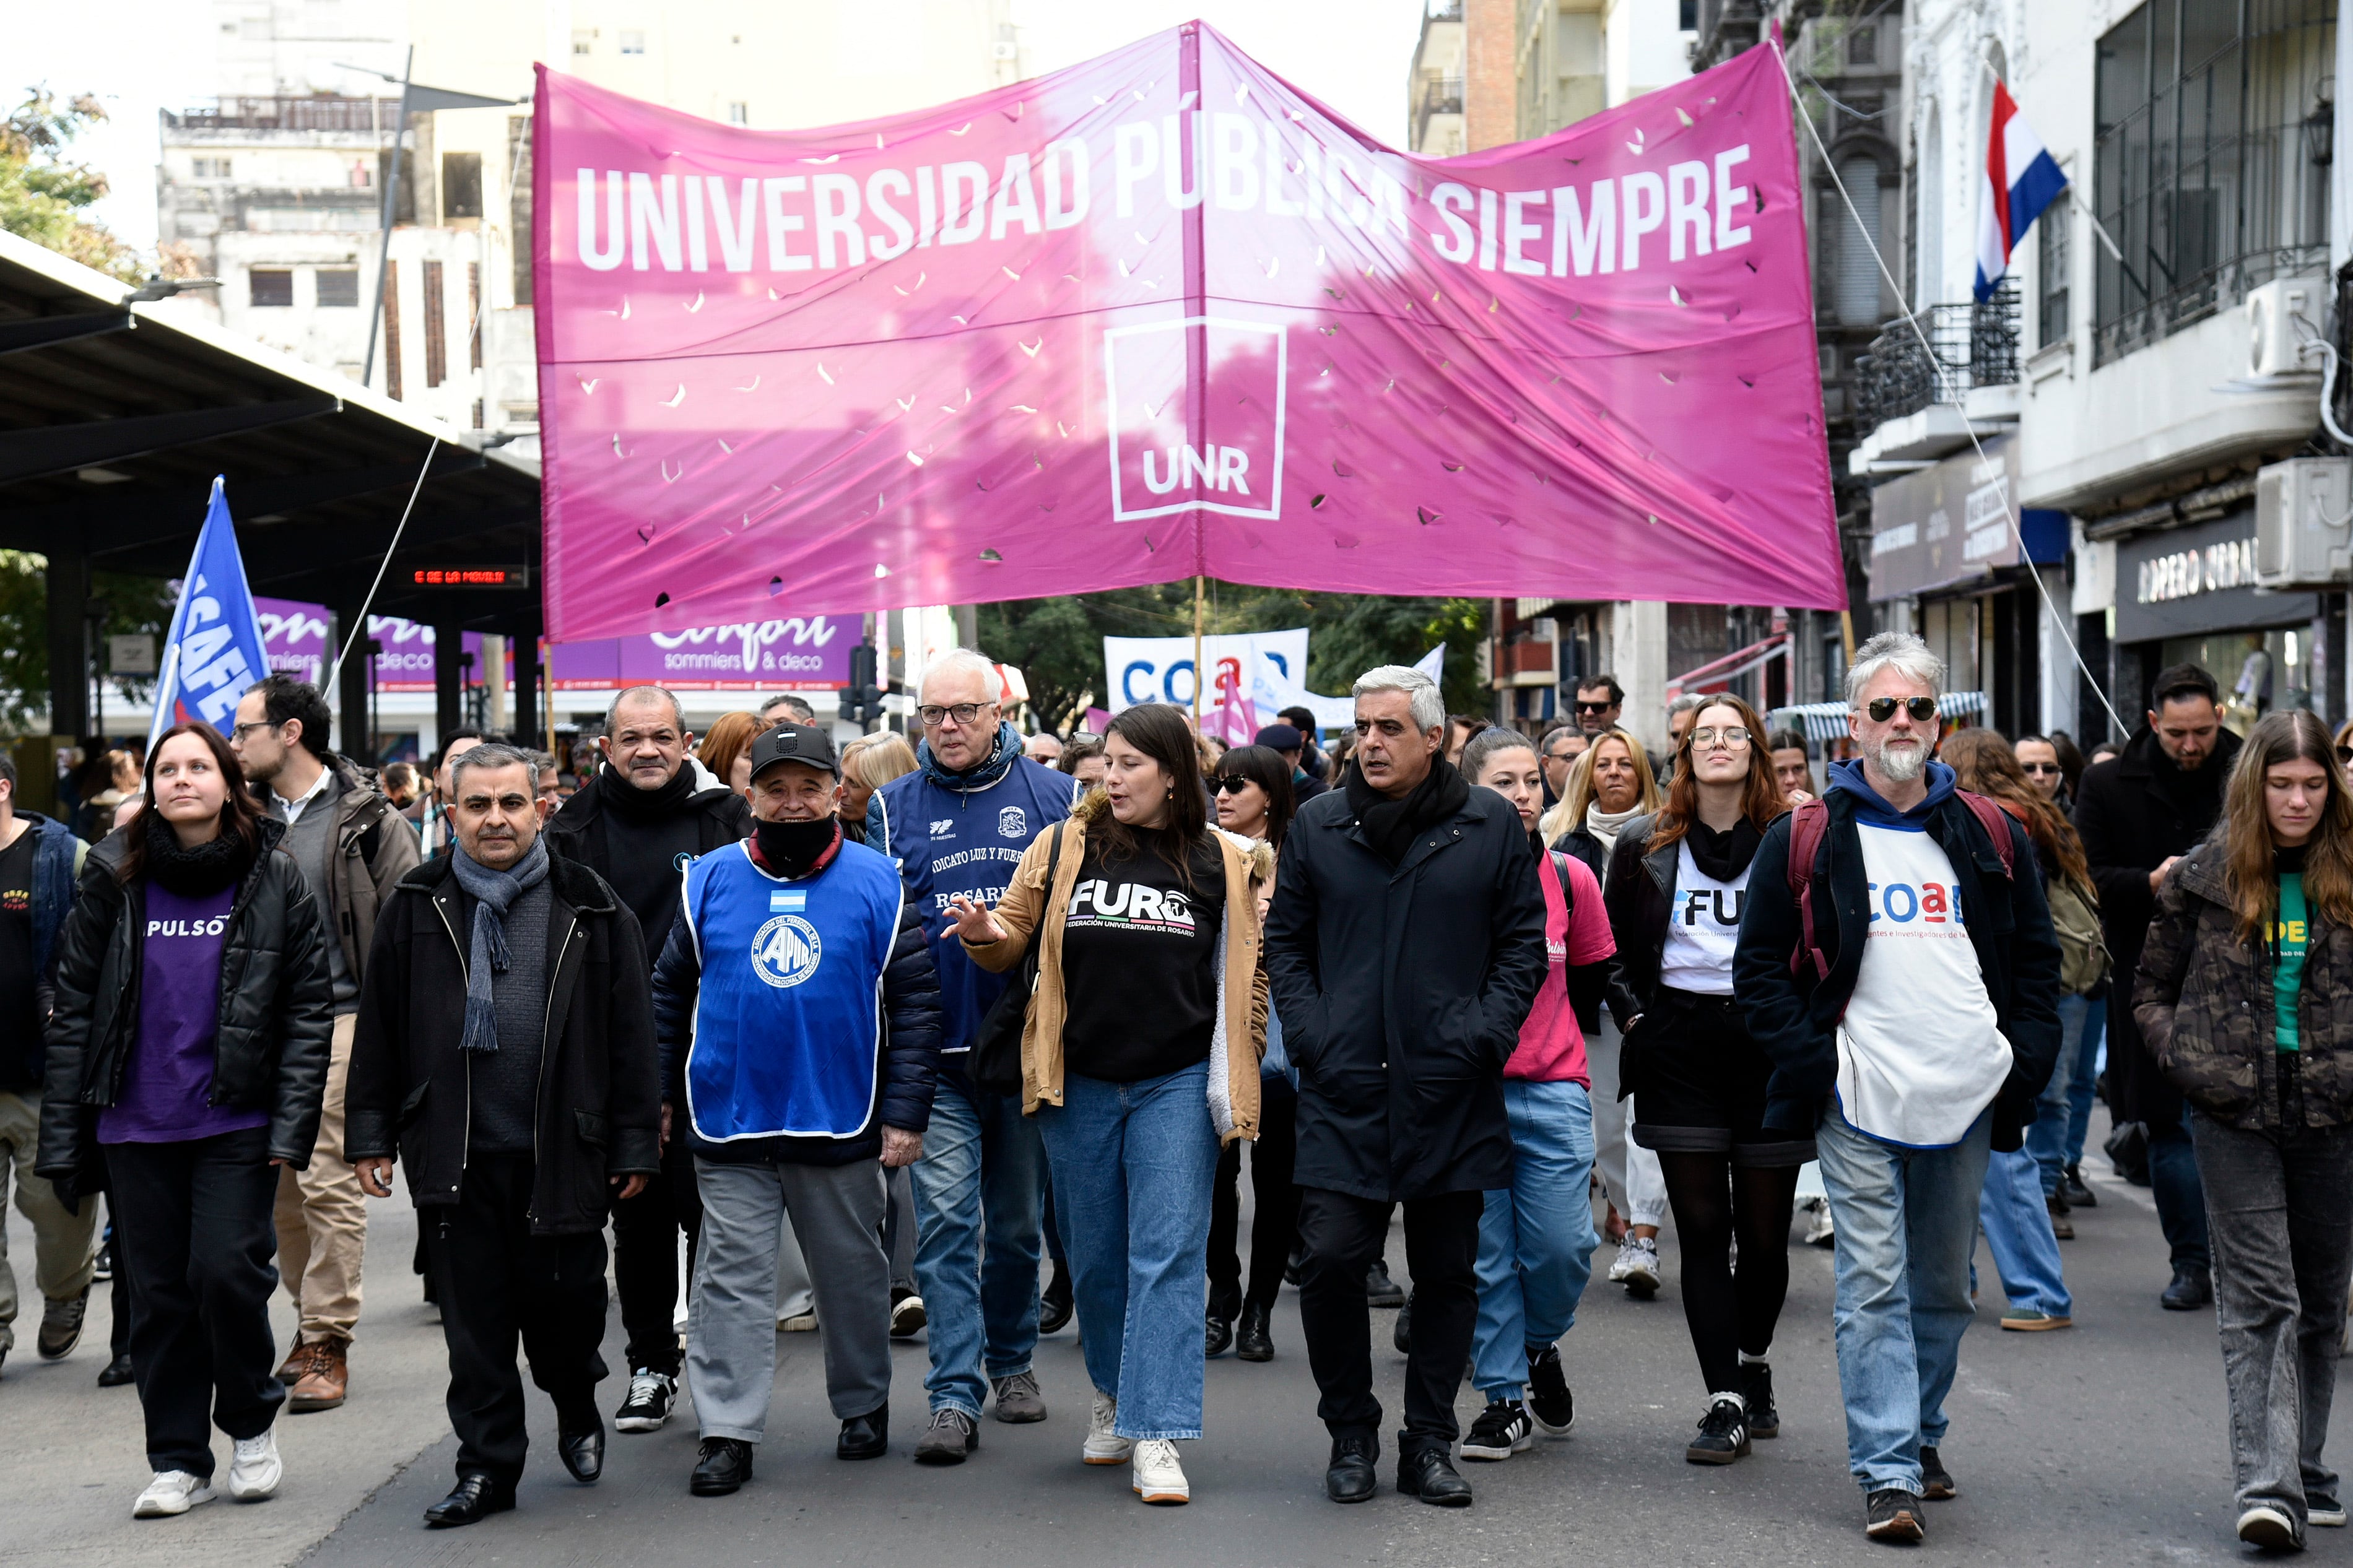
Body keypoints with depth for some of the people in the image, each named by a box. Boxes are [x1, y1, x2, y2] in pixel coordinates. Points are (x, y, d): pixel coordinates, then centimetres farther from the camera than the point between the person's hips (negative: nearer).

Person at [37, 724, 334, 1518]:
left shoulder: (274, 879, 0)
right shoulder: (115, 879, 4)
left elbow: (310, 1008, -1)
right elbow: (75, 1008, 5)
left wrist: (293, 1124, -9)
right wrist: (63, 1136, 1)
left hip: (238, 1121, -2)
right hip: (136, 1125, 2)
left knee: (227, 1269, -9)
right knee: (158, 1292, 6)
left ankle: (252, 1423, 17)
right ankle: (178, 1460, 20)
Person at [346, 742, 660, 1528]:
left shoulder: (589, 906, 1)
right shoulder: (417, 905, 6)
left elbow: (630, 1031, 1)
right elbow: (379, 1024, 9)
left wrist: (635, 1143, -2)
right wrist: (371, 1133, 5)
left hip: (561, 1151, -1)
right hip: (454, 1152, 1)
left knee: (565, 1300, 7)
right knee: (474, 1318, 6)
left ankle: (577, 1413, 37)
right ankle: (487, 1468, 17)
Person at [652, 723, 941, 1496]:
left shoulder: (876, 884, -2)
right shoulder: (709, 881, 2)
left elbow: (915, 1003, -2)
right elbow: (670, 993, 10)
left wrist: (904, 1113, -6)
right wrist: (661, 1097, 8)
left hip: (842, 1125, 0)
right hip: (729, 1123, 0)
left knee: (853, 1273, 14)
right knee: (733, 1276, 1)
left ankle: (864, 1405, 31)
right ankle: (727, 1432, 7)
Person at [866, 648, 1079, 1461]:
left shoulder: (1055, 795, 5)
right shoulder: (893, 807, 7)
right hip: (936, 1055, -1)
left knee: (1018, 1221, 13)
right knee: (946, 1221, -6)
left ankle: (1011, 1359, 32)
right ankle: (955, 1395, -3)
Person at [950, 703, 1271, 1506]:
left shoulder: (1221, 861, 1)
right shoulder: (1064, 845, 3)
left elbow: (1250, 968, 9)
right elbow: (1015, 935, 9)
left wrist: (1238, 1072, 3)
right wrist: (985, 934, -14)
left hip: (1177, 1084, -2)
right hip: (1079, 1084, 2)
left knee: (1167, 1256, -6)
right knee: (1095, 1256, 12)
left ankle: (1158, 1437, -4)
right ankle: (1113, 1395, 34)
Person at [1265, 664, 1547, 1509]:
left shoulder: (1491, 823, 3)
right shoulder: (1318, 824, 6)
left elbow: (1523, 942, 6)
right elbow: (1284, 940, 11)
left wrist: (1484, 1034, -5)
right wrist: (1310, 1034, -1)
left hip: (1451, 1091, 0)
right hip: (1343, 1090, 0)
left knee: (1448, 1274, 7)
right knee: (1330, 1260, -7)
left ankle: (1428, 1443, 22)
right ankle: (1351, 1435, 13)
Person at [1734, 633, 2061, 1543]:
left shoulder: (1990, 838, 10)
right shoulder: (1806, 840, 1)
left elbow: (2036, 958, 16)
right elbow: (1759, 966, 3)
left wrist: (2027, 1061, 4)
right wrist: (1810, 1059, -8)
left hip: (1965, 1102, 3)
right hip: (1858, 1103, -3)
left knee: (1943, 1289, 14)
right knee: (1874, 1290, -6)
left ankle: (1920, 1437, 32)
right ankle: (1889, 1475, -3)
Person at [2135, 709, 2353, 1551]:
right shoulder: (2204, 878, 1)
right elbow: (2151, 991, 9)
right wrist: (2192, 1064, -4)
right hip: (2235, 1116, -2)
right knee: (2261, 1301, -8)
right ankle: (2269, 1487, -12)